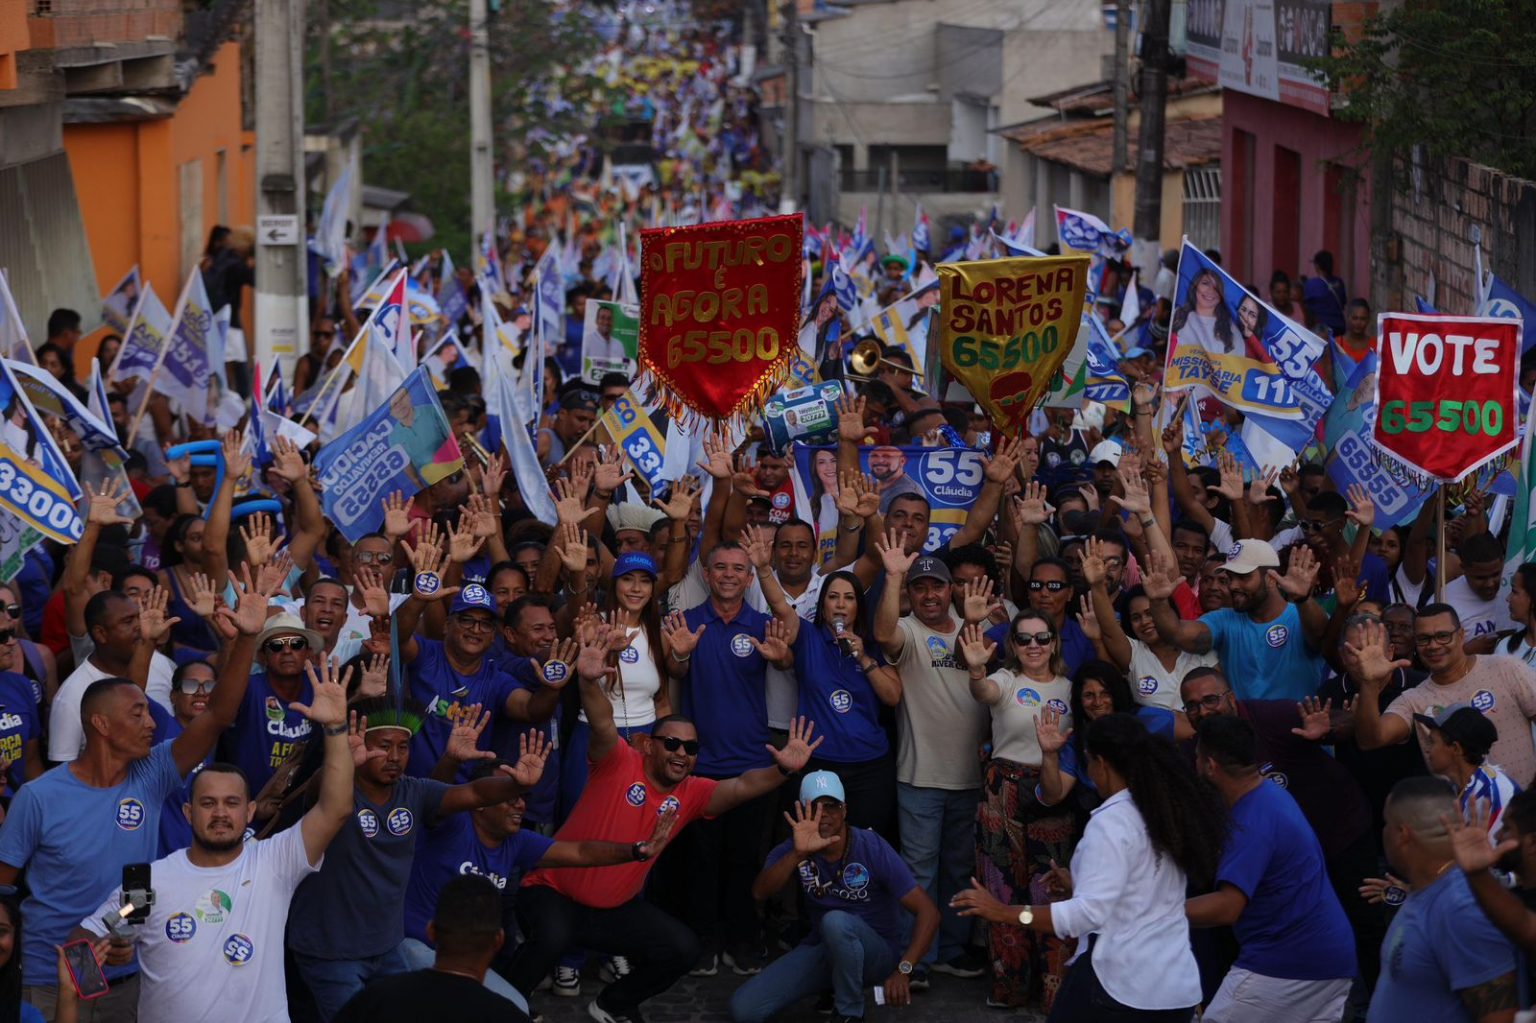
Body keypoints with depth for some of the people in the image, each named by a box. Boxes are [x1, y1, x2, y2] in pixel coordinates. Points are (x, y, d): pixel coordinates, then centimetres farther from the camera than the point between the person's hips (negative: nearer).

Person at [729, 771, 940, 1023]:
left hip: (878, 952, -4)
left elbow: (928, 912, -21)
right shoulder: (793, 849, -8)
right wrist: (798, 854, -43)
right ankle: (834, 989, 8)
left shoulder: (872, 849, -18)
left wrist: (903, 970, -34)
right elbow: (760, 892, -27)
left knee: (836, 921, -37)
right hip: (823, 947, 4)